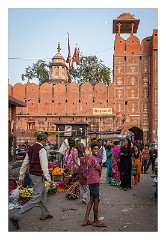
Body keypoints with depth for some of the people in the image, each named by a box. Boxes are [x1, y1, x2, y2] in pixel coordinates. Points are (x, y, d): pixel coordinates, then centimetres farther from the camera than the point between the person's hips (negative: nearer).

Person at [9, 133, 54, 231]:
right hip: (38, 176, -10)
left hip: (32, 174, 10)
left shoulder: (31, 148, 9)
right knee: (35, 199, -5)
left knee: (43, 194, 22)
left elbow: (25, 163, 13)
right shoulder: (41, 149, -17)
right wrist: (49, 179, -17)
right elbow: (44, 166, -21)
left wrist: (21, 176, 19)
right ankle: (16, 217, -5)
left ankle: (45, 214, 35)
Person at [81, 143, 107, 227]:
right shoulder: (91, 158, -14)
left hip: (95, 181, 10)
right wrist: (86, 155, -45)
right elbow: (86, 164, -35)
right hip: (93, 181, -10)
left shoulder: (96, 158, 14)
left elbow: (99, 170, 20)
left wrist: (99, 168, 0)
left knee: (91, 200, 13)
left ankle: (86, 220, 18)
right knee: (96, 201, 0)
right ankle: (96, 221, 13)